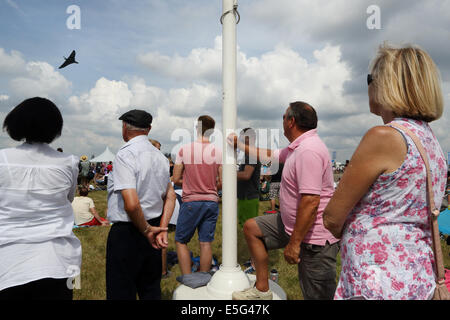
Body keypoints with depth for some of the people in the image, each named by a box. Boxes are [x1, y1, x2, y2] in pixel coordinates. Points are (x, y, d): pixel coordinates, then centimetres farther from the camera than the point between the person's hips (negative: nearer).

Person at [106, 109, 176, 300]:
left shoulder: (125, 155, -18)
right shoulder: (160, 156, 6)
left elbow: (131, 204, -27)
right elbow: (170, 196, 6)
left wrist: (146, 230, -13)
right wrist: (162, 229, 0)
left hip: (126, 233, -7)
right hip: (153, 225, 7)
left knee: (122, 293, 8)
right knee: (151, 290, 21)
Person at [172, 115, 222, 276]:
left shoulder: (184, 149, -6)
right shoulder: (219, 152, -2)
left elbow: (176, 179, -4)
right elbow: (222, 182, -2)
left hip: (191, 202, -2)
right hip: (212, 201, 3)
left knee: (180, 241, 12)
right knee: (206, 242, 10)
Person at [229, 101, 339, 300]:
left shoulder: (308, 150, -25)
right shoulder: (296, 148, 8)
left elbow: (311, 201, -30)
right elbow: (269, 155, 24)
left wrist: (294, 243, -26)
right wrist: (240, 145, 32)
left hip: (314, 236, -10)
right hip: (292, 223, 10)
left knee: (316, 296, 0)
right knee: (251, 227, 15)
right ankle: (262, 290, 21)